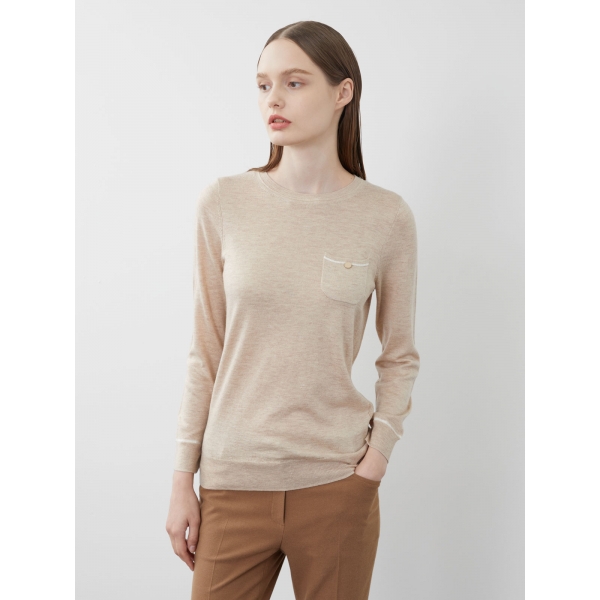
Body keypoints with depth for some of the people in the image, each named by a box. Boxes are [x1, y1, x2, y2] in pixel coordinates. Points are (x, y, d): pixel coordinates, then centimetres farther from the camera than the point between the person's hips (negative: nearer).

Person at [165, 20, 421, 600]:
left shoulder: (386, 216, -4)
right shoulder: (223, 201, -3)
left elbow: (399, 358, 5)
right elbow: (205, 353, 1)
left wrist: (375, 461, -5)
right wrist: (182, 479, 2)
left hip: (336, 483, 0)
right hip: (234, 481, 1)